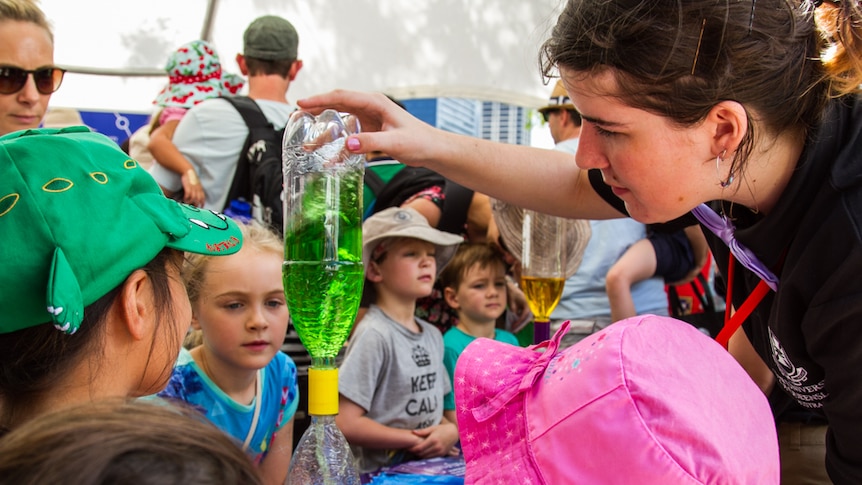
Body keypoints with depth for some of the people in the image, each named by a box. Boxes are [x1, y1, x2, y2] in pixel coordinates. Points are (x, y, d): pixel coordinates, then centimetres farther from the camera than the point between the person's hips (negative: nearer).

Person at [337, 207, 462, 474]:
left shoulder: (432, 335, 11)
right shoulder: (374, 335, -12)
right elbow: (345, 424, -16)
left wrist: (451, 431, -1)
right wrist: (416, 441, -12)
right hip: (383, 472, -8)